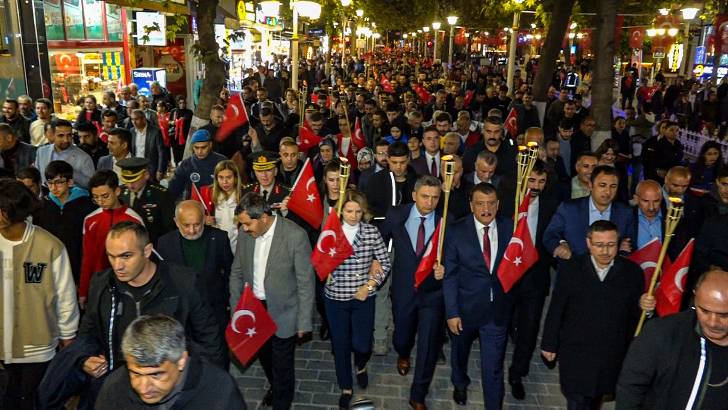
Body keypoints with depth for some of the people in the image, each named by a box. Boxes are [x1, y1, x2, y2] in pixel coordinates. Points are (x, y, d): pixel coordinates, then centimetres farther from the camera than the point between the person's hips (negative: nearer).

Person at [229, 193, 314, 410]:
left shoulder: (295, 236, -23)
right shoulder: (245, 234, -7)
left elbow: (305, 283, -17)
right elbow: (236, 272, 5)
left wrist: (303, 323, -13)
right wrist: (235, 309, 4)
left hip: (283, 312, -5)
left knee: (282, 364, 11)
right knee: (264, 356, 25)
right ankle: (275, 386, 55)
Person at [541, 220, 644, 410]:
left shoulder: (632, 272, -6)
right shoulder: (570, 269, -10)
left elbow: (635, 316, 3)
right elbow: (555, 309, -4)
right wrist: (549, 344, 0)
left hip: (613, 356, 2)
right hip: (575, 353, -2)